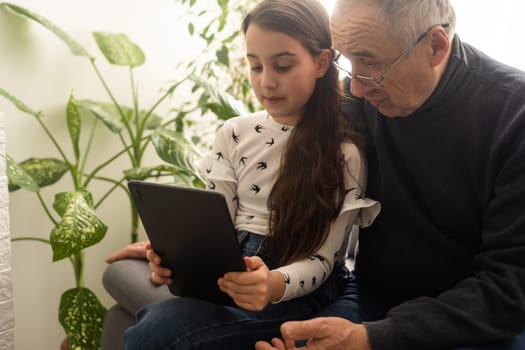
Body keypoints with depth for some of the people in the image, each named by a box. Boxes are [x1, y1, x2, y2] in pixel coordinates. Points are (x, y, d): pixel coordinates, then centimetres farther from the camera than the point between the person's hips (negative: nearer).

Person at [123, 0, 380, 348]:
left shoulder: (346, 150, -6)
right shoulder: (234, 134, 8)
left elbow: (321, 259, -9)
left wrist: (275, 284, -31)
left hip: (300, 291, -4)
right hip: (230, 274, 4)